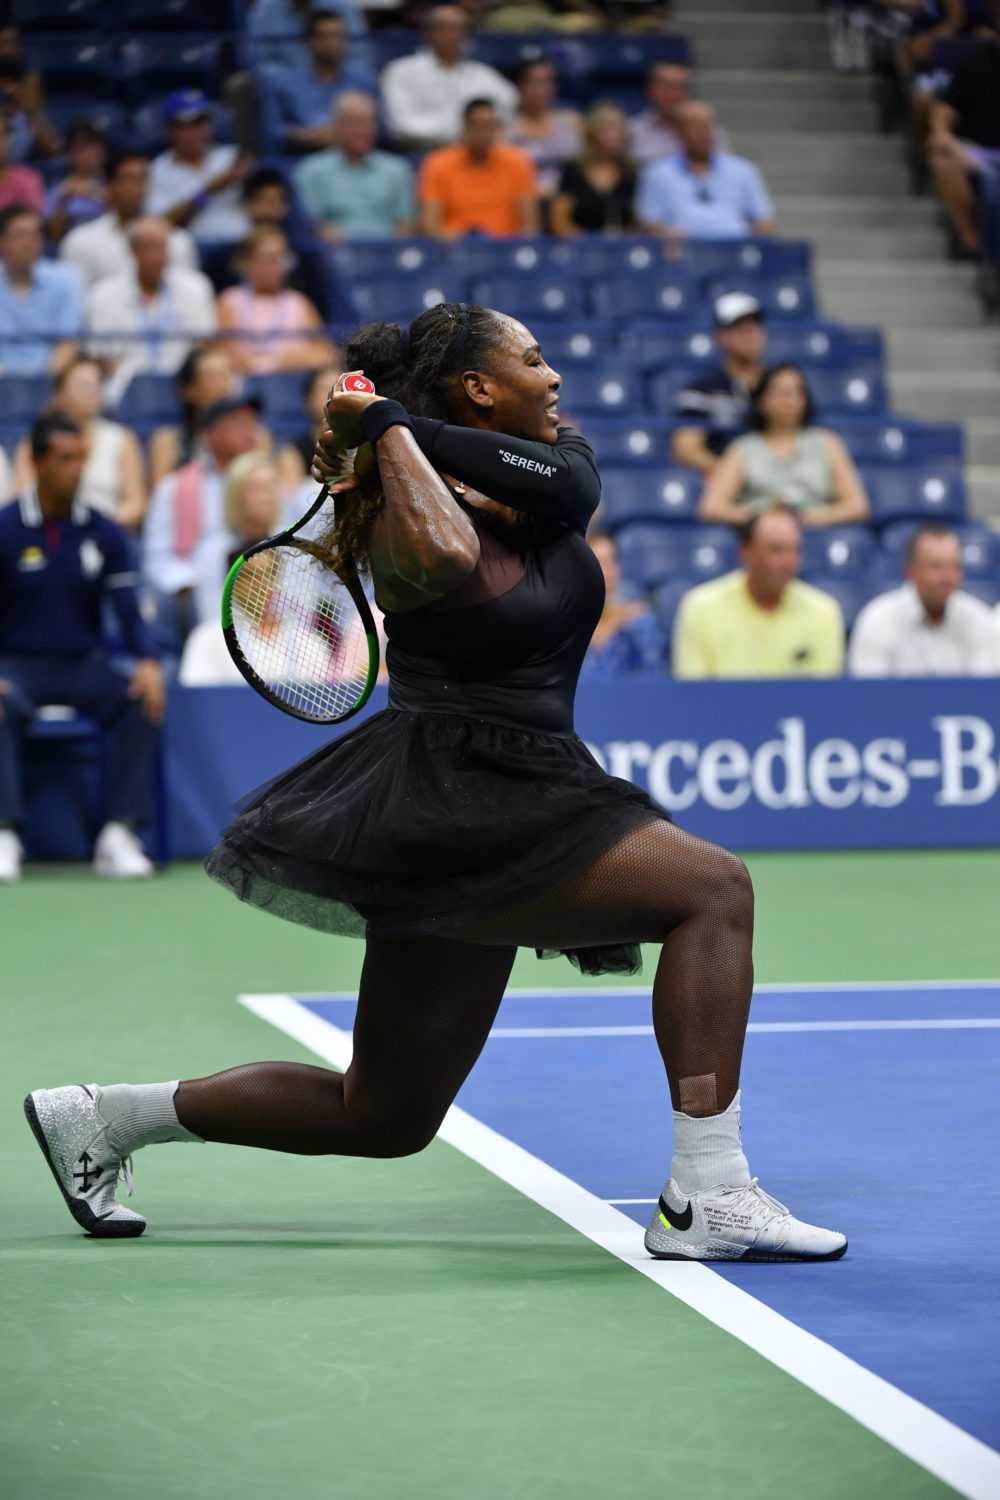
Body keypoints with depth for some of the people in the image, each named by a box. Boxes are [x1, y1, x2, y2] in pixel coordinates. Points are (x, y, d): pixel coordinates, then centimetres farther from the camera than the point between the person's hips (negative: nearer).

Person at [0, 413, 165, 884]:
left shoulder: (103, 533, 3)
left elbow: (128, 607, -1)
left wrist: (147, 662, -21)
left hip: (84, 665, 3)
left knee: (141, 703, -26)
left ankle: (119, 835, -26)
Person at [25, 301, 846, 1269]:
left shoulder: (556, 463, 10)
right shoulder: (399, 516, -12)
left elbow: (568, 483, -14)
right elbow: (449, 558, -37)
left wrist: (399, 427, -17)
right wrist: (387, 437, -20)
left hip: (510, 810, 9)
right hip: (445, 811, -9)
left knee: (381, 1120, 15)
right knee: (714, 888, -18)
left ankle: (99, 1116, 27)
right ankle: (707, 1203, -21)